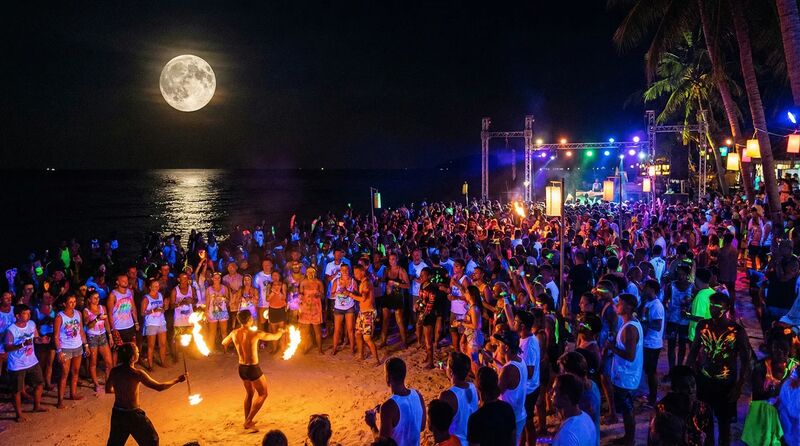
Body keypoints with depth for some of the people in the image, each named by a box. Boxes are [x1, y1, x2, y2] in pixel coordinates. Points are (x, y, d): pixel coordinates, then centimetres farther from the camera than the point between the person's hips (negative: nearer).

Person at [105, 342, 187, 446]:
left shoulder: (114, 371, -7)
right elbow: (159, 387, -18)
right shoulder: (137, 374, -23)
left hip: (117, 413, 6)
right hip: (132, 414, -6)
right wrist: (178, 379, -8)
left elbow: (108, 390, 9)